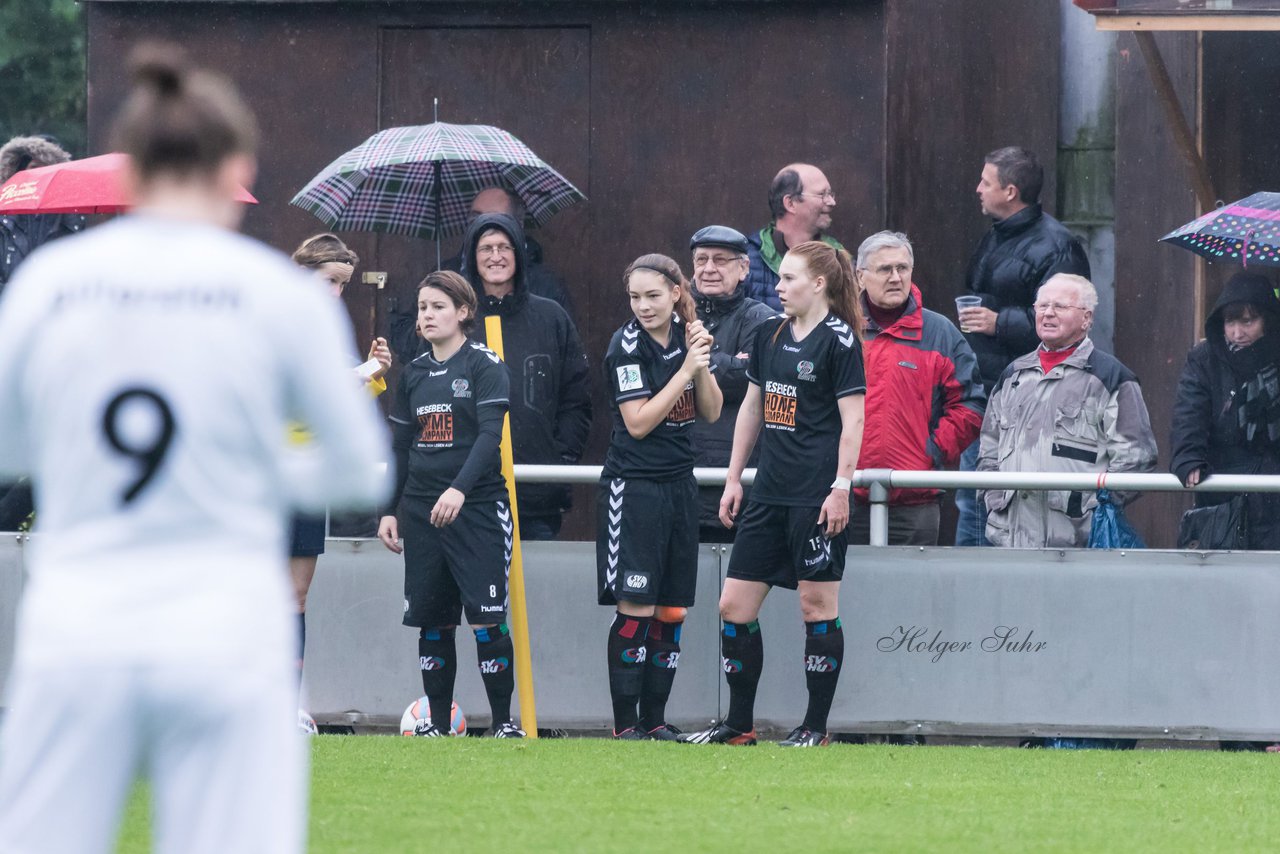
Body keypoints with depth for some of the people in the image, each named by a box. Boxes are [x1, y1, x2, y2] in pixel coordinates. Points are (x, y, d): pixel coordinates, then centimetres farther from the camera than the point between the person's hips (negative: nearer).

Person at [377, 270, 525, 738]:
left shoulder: (484, 365, -4)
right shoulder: (413, 373, 13)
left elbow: (490, 433, -15)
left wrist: (459, 489, -28)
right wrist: (389, 511, 14)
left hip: (478, 507, -5)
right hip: (422, 508, 5)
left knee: (486, 619, -9)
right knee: (432, 620, 5)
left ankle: (503, 721, -4)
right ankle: (436, 721, 10)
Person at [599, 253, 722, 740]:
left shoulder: (686, 335, 9)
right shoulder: (627, 345, -10)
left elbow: (711, 413, 9)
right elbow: (638, 422, -15)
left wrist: (702, 365, -7)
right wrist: (685, 370, -15)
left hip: (678, 486, 7)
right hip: (633, 489, -7)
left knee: (672, 612, 7)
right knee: (636, 609, -10)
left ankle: (655, 720, 14)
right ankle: (625, 724, -7)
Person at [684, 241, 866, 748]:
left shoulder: (839, 340, -8)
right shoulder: (771, 336, 14)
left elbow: (853, 420, -11)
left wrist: (841, 487, -17)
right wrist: (734, 478, 18)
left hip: (816, 496, -8)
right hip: (771, 492, 8)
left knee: (817, 604, -2)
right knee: (734, 606, 5)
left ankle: (816, 726, 5)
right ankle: (739, 725, 13)